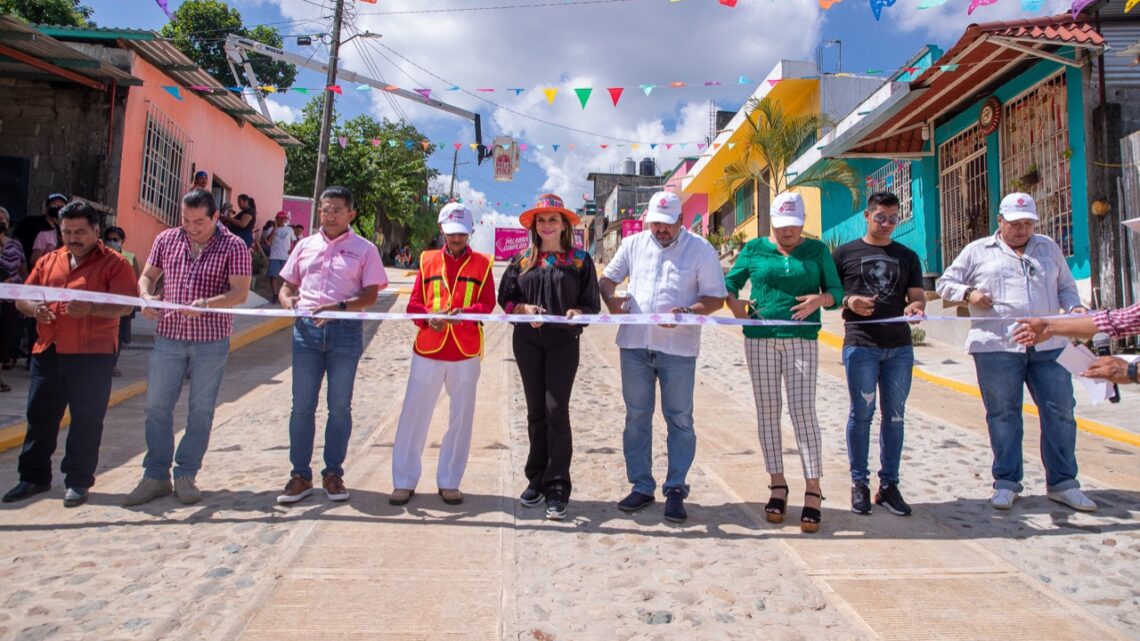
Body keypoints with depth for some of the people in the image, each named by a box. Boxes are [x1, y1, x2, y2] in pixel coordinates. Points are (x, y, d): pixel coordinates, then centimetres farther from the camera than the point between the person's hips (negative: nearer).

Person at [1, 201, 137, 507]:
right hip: (47, 352, 5)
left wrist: (90, 309, -28)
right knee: (39, 415, 12)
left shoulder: (114, 263, -1)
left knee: (87, 419, 1)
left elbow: (125, 305, -11)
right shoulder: (48, 261, 16)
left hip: (92, 355, -5)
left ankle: (78, 481, 13)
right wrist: (33, 308, -7)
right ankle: (34, 477, 25)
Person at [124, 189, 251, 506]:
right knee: (157, 406, 5)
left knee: (201, 409, 5)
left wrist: (207, 304, -28)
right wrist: (147, 297, -7)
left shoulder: (233, 247, -4)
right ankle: (155, 475, 17)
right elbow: (147, 275, 15)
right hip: (168, 335, 3)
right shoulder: (166, 239, 8)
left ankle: (186, 475, 18)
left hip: (211, 340, -3)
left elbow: (240, 292, -11)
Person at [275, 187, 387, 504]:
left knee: (340, 406, 4)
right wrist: (288, 301, -4)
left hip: (346, 330, -3)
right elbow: (287, 285, 19)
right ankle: (300, 475, 15)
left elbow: (370, 294, -3)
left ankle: (333, 473, 16)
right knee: (302, 405, 5)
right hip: (306, 328, 3)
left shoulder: (364, 249, 5)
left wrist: (339, 307, -19)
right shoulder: (305, 245, 15)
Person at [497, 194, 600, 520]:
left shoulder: (580, 259, 3)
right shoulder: (523, 260, 9)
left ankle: (557, 488, -1)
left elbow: (592, 304, 3)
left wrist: (577, 313, -18)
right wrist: (524, 309, -10)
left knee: (556, 410, -9)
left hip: (563, 341, -3)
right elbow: (505, 298, 9)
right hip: (527, 342, 3)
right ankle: (536, 480, 21)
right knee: (535, 411, 9)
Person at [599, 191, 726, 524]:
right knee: (636, 417, 9)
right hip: (634, 343, 4)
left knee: (679, 419, 4)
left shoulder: (701, 249, 0)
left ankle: (676, 490, 15)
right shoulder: (633, 244, 11)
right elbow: (607, 278, 17)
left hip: (678, 347, -3)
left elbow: (715, 298, -1)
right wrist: (611, 298, -6)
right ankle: (641, 486, 22)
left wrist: (687, 312, -20)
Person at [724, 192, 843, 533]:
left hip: (801, 339, -1)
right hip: (760, 338, 2)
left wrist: (821, 299, -15)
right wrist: (735, 303, -8)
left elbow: (837, 291, 7)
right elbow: (730, 282, 12)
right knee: (767, 410, 5)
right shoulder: (754, 249, 9)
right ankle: (777, 484, 17)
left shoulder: (817, 250, 8)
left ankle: (813, 491, -2)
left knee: (802, 410, -9)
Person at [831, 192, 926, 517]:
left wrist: (915, 306, -13)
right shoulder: (845, 253, 7)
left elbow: (918, 296, 10)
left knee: (894, 415, 6)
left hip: (899, 347, 3)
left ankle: (889, 484, 16)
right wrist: (849, 301, -13)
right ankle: (859, 483, 11)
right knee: (862, 413, -1)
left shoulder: (907, 256, 15)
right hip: (860, 344, -3)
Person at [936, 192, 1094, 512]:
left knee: (1061, 412, 3)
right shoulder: (977, 251, 10)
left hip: (1049, 345, 3)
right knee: (1003, 414, 3)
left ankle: (1062, 483, 16)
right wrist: (968, 293, -9)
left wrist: (1074, 306, 1)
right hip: (997, 346, -3)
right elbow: (945, 283, 10)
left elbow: (1066, 286, 21)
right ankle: (1006, 482, 13)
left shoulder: (1049, 248, 18)